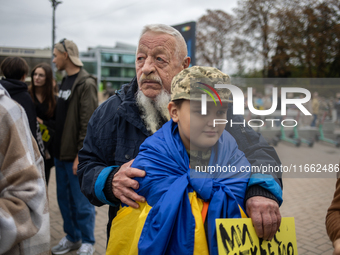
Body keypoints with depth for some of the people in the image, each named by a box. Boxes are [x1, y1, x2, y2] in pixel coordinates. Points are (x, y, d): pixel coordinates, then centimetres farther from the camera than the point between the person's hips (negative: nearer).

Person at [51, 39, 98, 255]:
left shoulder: (86, 83, -14)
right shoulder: (65, 81, 15)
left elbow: (88, 123, -19)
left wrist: (81, 154, -21)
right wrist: (56, 148, 14)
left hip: (76, 155, -9)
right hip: (61, 153, 9)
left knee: (81, 202, 2)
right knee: (64, 198, 17)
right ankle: (72, 237, 33)